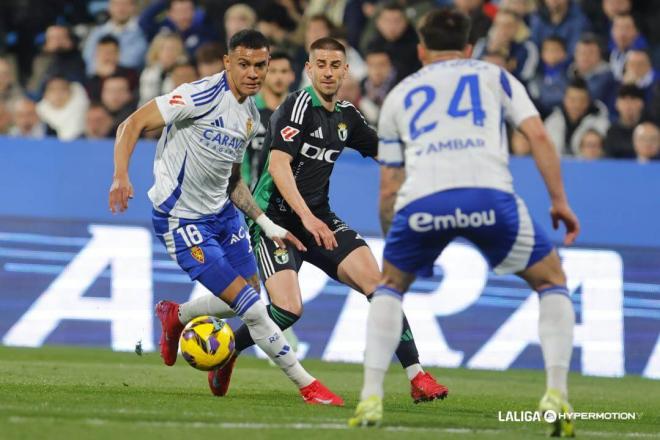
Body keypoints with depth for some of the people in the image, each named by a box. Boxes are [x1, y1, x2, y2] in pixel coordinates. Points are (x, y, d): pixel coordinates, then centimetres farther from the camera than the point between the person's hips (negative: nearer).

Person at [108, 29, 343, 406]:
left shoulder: (251, 115, 7)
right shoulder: (202, 96, -18)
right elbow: (133, 124, -20)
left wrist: (268, 225, 13)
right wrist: (121, 176, -34)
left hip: (223, 213, 9)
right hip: (183, 220, -9)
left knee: (250, 297, 13)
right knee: (250, 307, -11)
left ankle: (174, 317, 38)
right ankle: (308, 386, -2)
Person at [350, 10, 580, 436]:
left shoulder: (399, 95, 31)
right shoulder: (494, 76, 27)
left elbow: (389, 189, 30)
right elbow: (538, 135, 11)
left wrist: (392, 243, 43)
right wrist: (559, 202, 15)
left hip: (420, 199, 1)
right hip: (489, 193, -1)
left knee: (390, 285, 29)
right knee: (551, 281, 20)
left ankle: (371, 397, 16)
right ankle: (556, 393, 3)